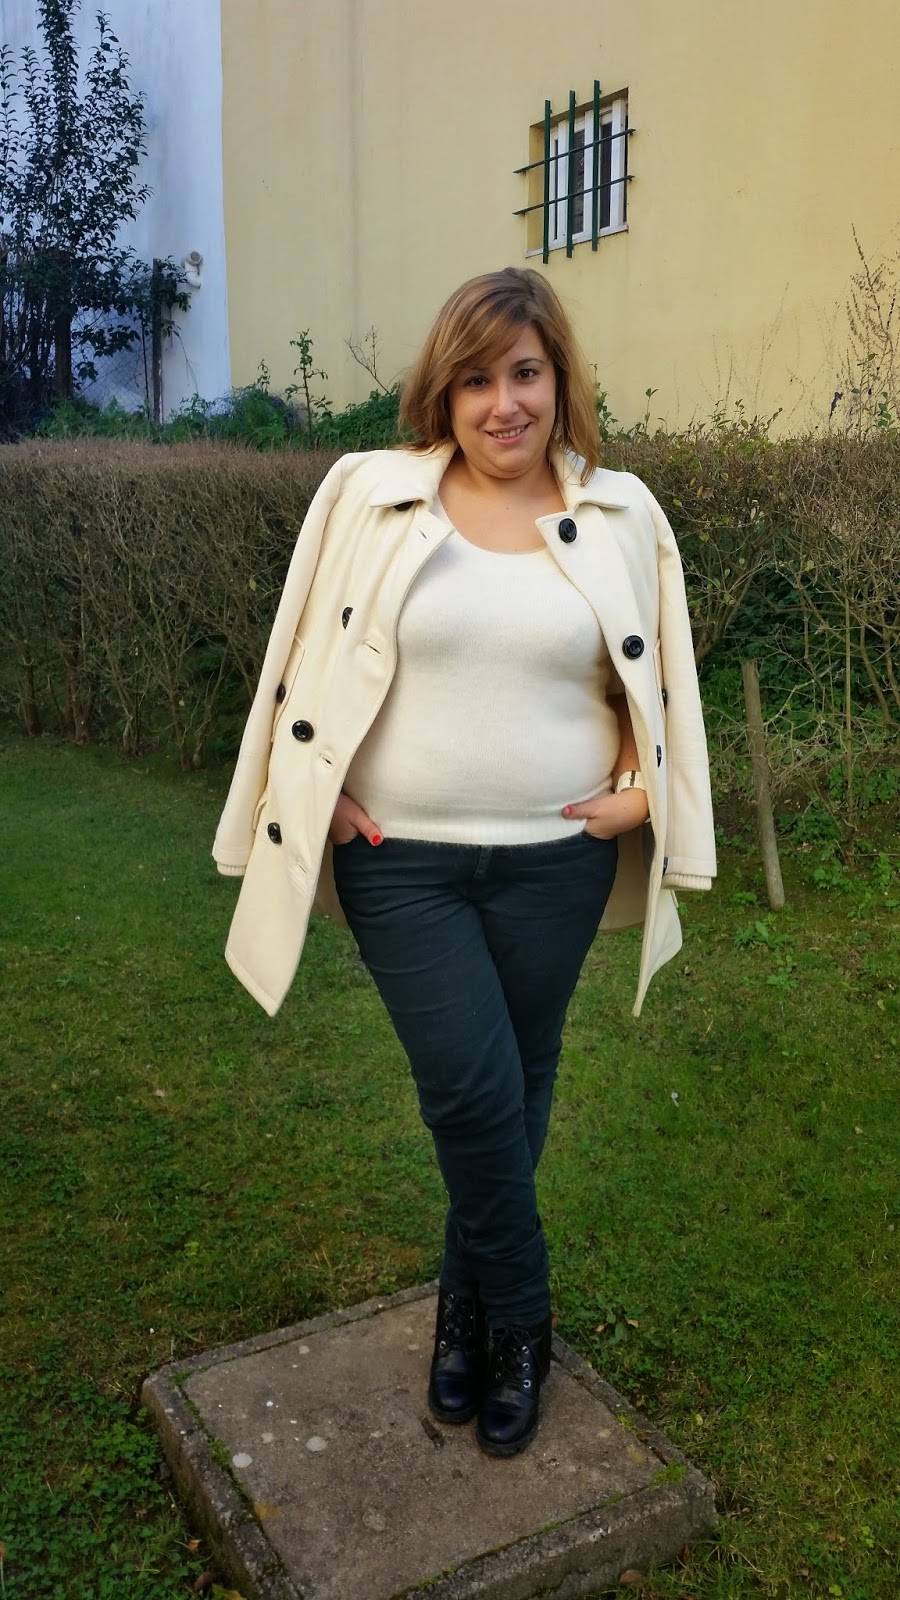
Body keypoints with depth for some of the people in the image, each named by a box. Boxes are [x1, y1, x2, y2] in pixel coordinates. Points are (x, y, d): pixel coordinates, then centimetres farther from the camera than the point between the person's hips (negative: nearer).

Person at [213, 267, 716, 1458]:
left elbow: (661, 678, 12)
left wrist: (640, 791, 1)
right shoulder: (368, 497, -2)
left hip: (555, 861, 2)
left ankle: (468, 1317, 37)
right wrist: (323, 794, -3)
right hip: (401, 859, -1)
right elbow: (305, 661, 4)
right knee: (475, 1094, -7)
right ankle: (519, 1327, 21)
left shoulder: (622, 515, 2)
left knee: (516, 1096, 13)